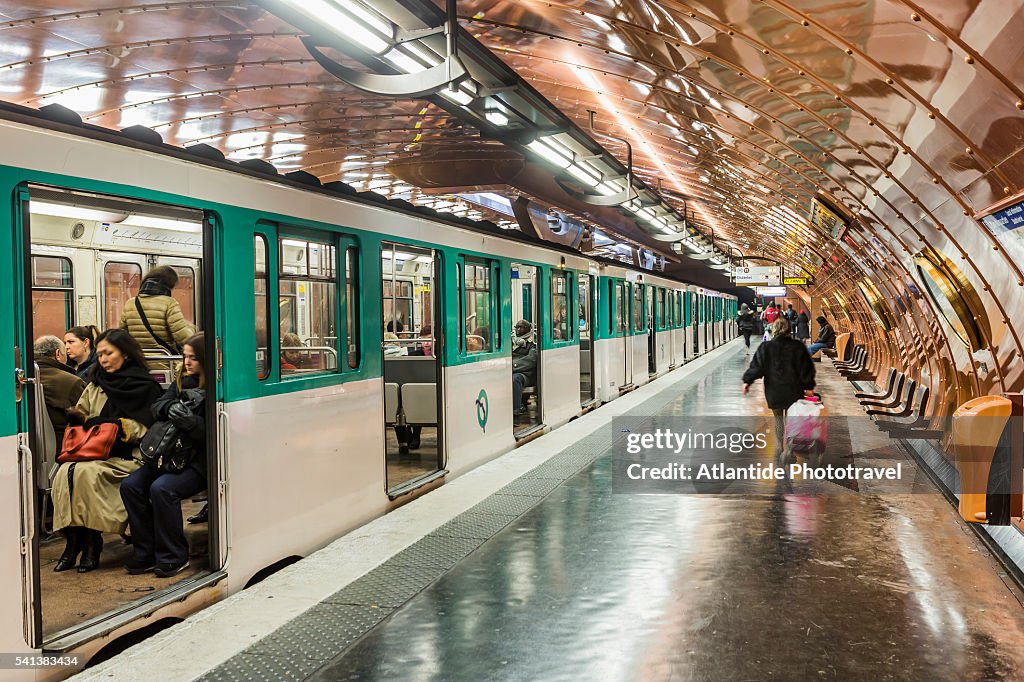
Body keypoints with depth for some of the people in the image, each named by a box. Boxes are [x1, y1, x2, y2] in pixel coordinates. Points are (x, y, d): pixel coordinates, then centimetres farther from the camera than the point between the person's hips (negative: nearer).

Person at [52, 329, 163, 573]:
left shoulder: (146, 386, 4)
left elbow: (146, 430, -4)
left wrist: (118, 425, -15)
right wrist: (77, 418, 1)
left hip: (128, 456, -5)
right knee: (65, 472, -26)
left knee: (86, 472, -32)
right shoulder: (96, 385, 21)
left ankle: (92, 543, -20)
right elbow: (81, 416, 23)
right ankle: (73, 542, -19)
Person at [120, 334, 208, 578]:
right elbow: (156, 409, 9)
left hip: (198, 461, -7)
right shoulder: (181, 382, 16)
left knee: (161, 488, -29)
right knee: (130, 485, -12)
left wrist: (189, 421, -30)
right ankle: (147, 553, -2)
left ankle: (174, 556, -12)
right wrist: (173, 406, -12)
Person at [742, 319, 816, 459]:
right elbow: (806, 368, -2)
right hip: (793, 391, 0)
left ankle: (779, 448, 12)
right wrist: (808, 386, 4)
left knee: (778, 418, 18)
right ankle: (788, 451, 6)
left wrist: (747, 380, 5)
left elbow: (757, 367, -7)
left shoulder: (765, 348, -6)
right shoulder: (797, 346, -4)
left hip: (774, 391, 0)